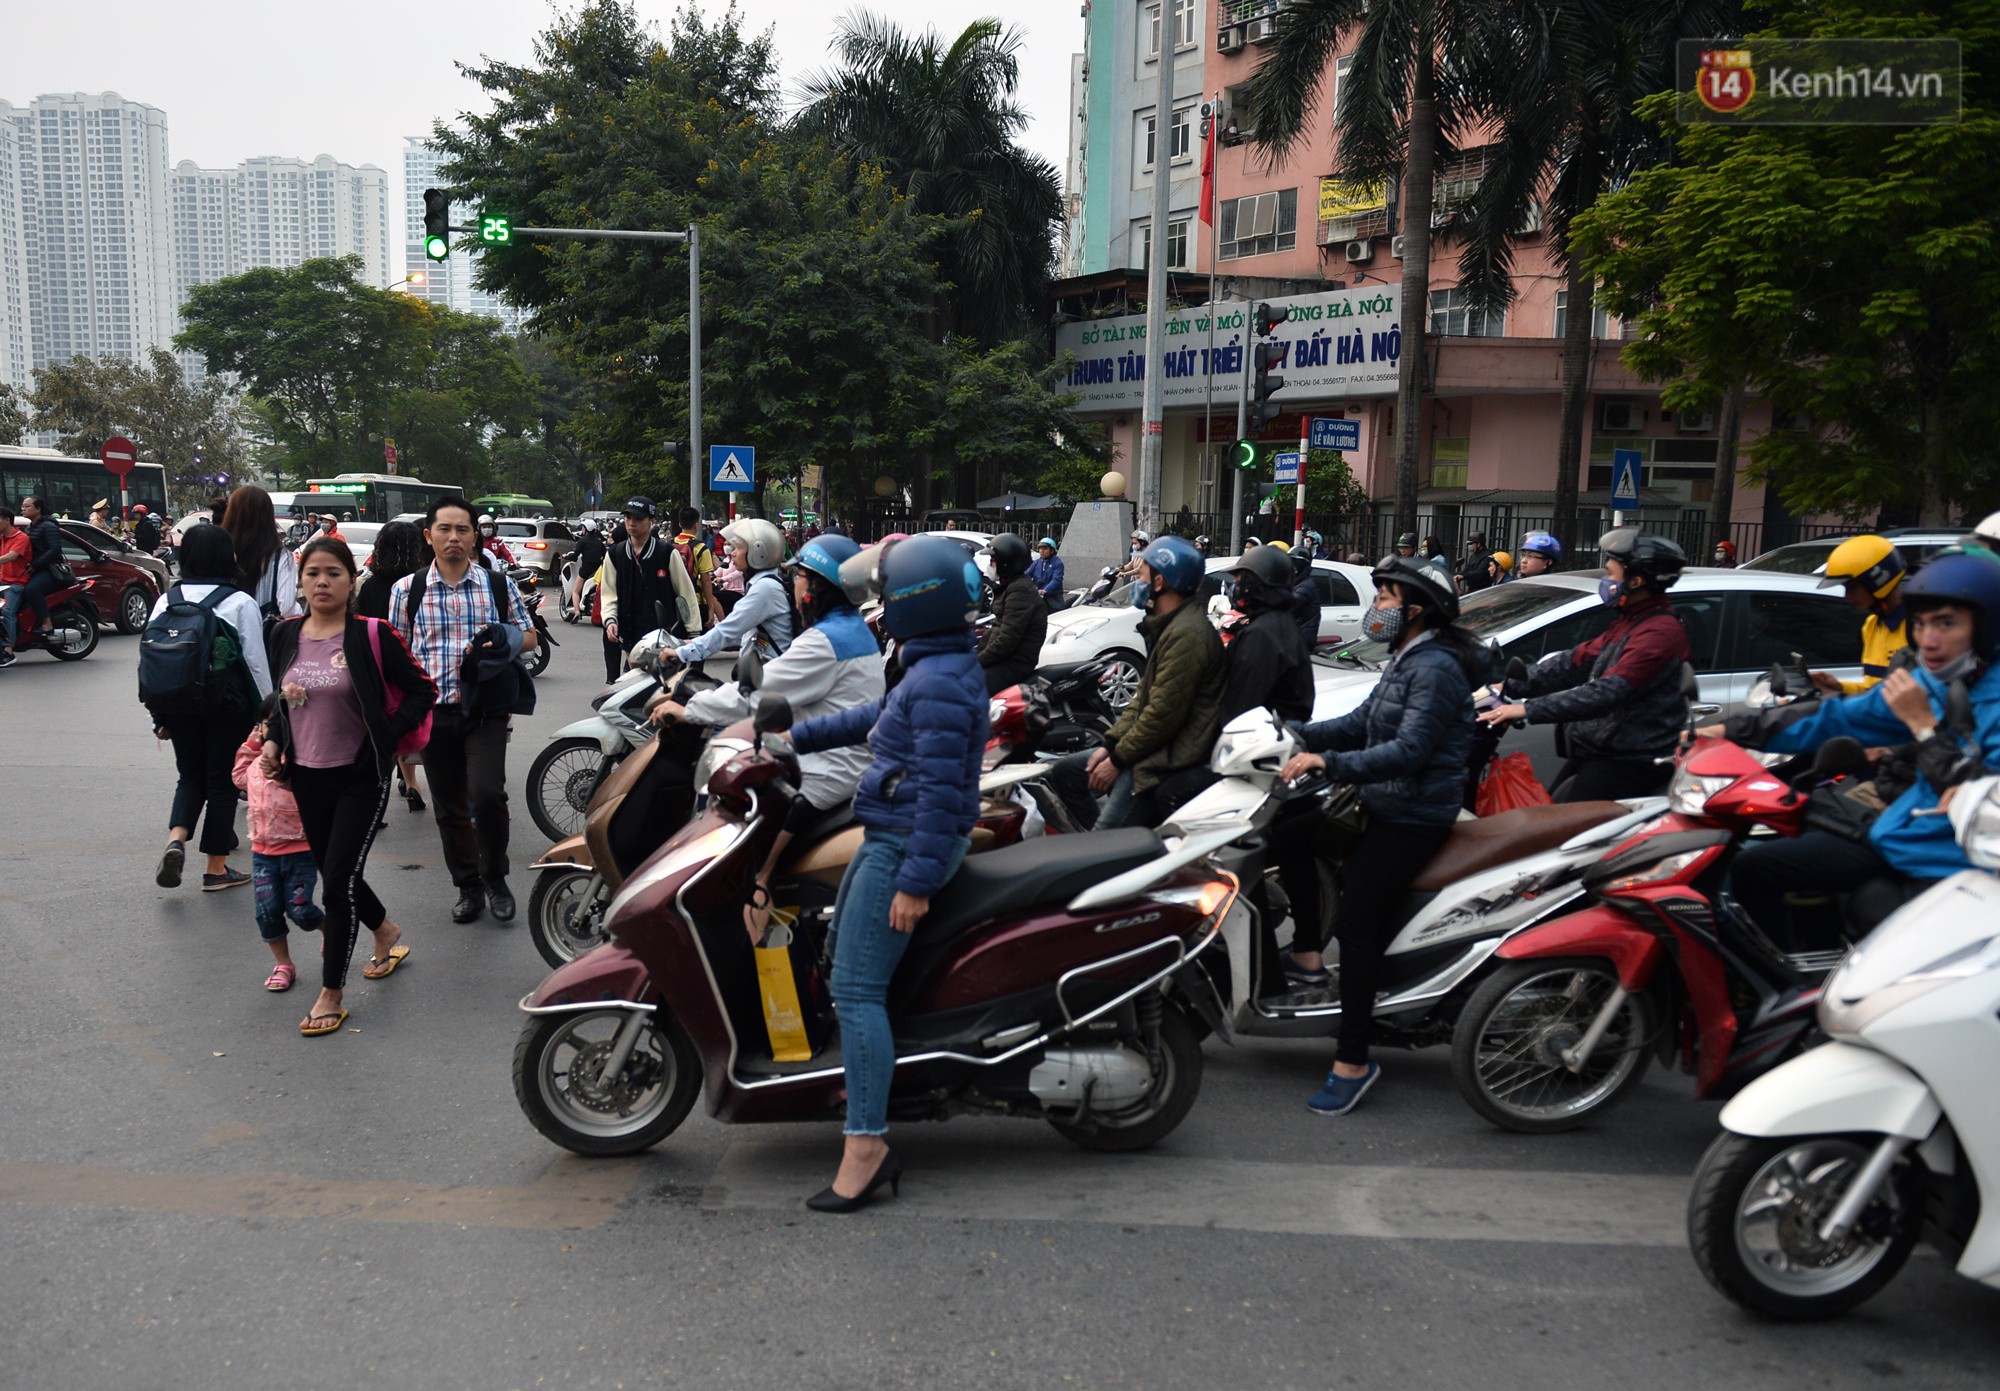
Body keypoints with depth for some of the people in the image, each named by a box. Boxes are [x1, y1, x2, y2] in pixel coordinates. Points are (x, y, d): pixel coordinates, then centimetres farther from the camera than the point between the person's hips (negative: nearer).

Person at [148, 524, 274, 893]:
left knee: (190, 776, 18)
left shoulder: (166, 600, 3)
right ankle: (216, 868, 13)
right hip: (228, 706, -3)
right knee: (221, 780, 6)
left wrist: (160, 716, 13)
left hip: (178, 705, 3)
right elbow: (256, 663, -9)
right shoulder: (240, 603, -8)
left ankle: (176, 839, -6)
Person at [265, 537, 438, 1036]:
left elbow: (421, 690, -5)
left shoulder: (372, 636, -10)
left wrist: (386, 739, -12)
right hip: (307, 776, 5)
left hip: (361, 775, -5)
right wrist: (274, 742, 6)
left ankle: (331, 994, 3)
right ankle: (387, 932, 45)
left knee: (340, 878, -8)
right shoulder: (286, 635, 5)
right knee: (334, 874, 16)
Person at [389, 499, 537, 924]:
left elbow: (529, 636, 12)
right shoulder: (407, 589, 5)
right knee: (448, 805, 8)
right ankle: (468, 888, 23)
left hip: (485, 709, -1)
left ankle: (495, 878, 7)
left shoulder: (498, 584, 5)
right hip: (433, 711, 2)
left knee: (487, 794, -16)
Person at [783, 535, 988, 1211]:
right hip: (889, 838, 11)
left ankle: (867, 1146, -11)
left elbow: (941, 792, -25)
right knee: (843, 947, 26)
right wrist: (793, 737, 28)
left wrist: (916, 882, -26)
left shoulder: (940, 685, -21)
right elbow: (873, 718, 25)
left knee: (856, 988, -12)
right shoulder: (940, 669, 12)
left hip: (905, 847, -11)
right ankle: (871, 1074, 41)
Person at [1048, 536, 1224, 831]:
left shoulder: (1185, 635, -21)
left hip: (1171, 757, -11)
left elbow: (1163, 715, -23)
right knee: (1062, 773, 15)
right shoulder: (1167, 626, 15)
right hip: (1153, 743, 11)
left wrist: (1117, 761, -14)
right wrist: (1111, 743, 7)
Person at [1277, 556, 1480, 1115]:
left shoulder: (1435, 668, -16)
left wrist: (1330, 763, -34)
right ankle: (1308, 954, 11)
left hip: (1412, 818, -10)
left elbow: (1410, 750, -27)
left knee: (1357, 923, -17)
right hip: (1382, 807, 10)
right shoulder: (1406, 661, 16)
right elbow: (1359, 723, 16)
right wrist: (1298, 737, 3)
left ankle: (1353, 1060, -12)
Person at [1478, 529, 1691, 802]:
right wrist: (1511, 685, 6)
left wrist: (1528, 710, -30)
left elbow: (1607, 692, -28)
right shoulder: (1629, 622, 17)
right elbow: (1576, 660, 15)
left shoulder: (1660, 631, -18)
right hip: (1593, 749, 10)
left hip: (1631, 762, -10)